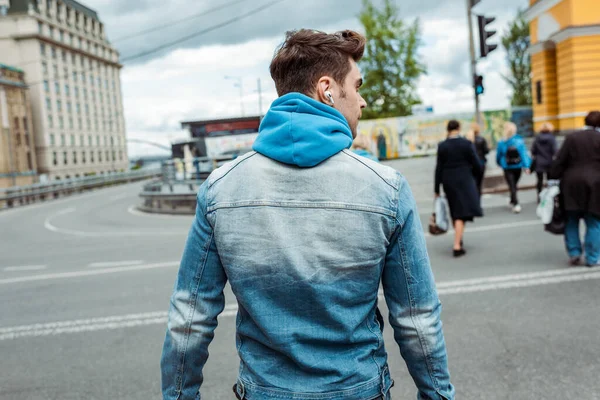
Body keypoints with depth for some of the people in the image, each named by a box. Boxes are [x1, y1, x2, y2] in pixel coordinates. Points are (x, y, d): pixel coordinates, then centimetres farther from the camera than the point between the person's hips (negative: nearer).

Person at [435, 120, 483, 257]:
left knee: (456, 211, 18)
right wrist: (474, 175, 17)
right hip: (464, 180, -3)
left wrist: (437, 189, 4)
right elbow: (476, 164, -5)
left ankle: (458, 239, 33)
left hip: (448, 182, 3)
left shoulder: (442, 146, -2)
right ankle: (457, 245, -13)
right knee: (462, 213, -3)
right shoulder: (466, 144, -8)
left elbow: (439, 168, -1)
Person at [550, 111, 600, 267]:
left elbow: (559, 162, 1)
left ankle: (574, 253, 9)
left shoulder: (572, 138, 5)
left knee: (572, 221, 13)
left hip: (572, 184, 2)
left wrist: (554, 178, 4)